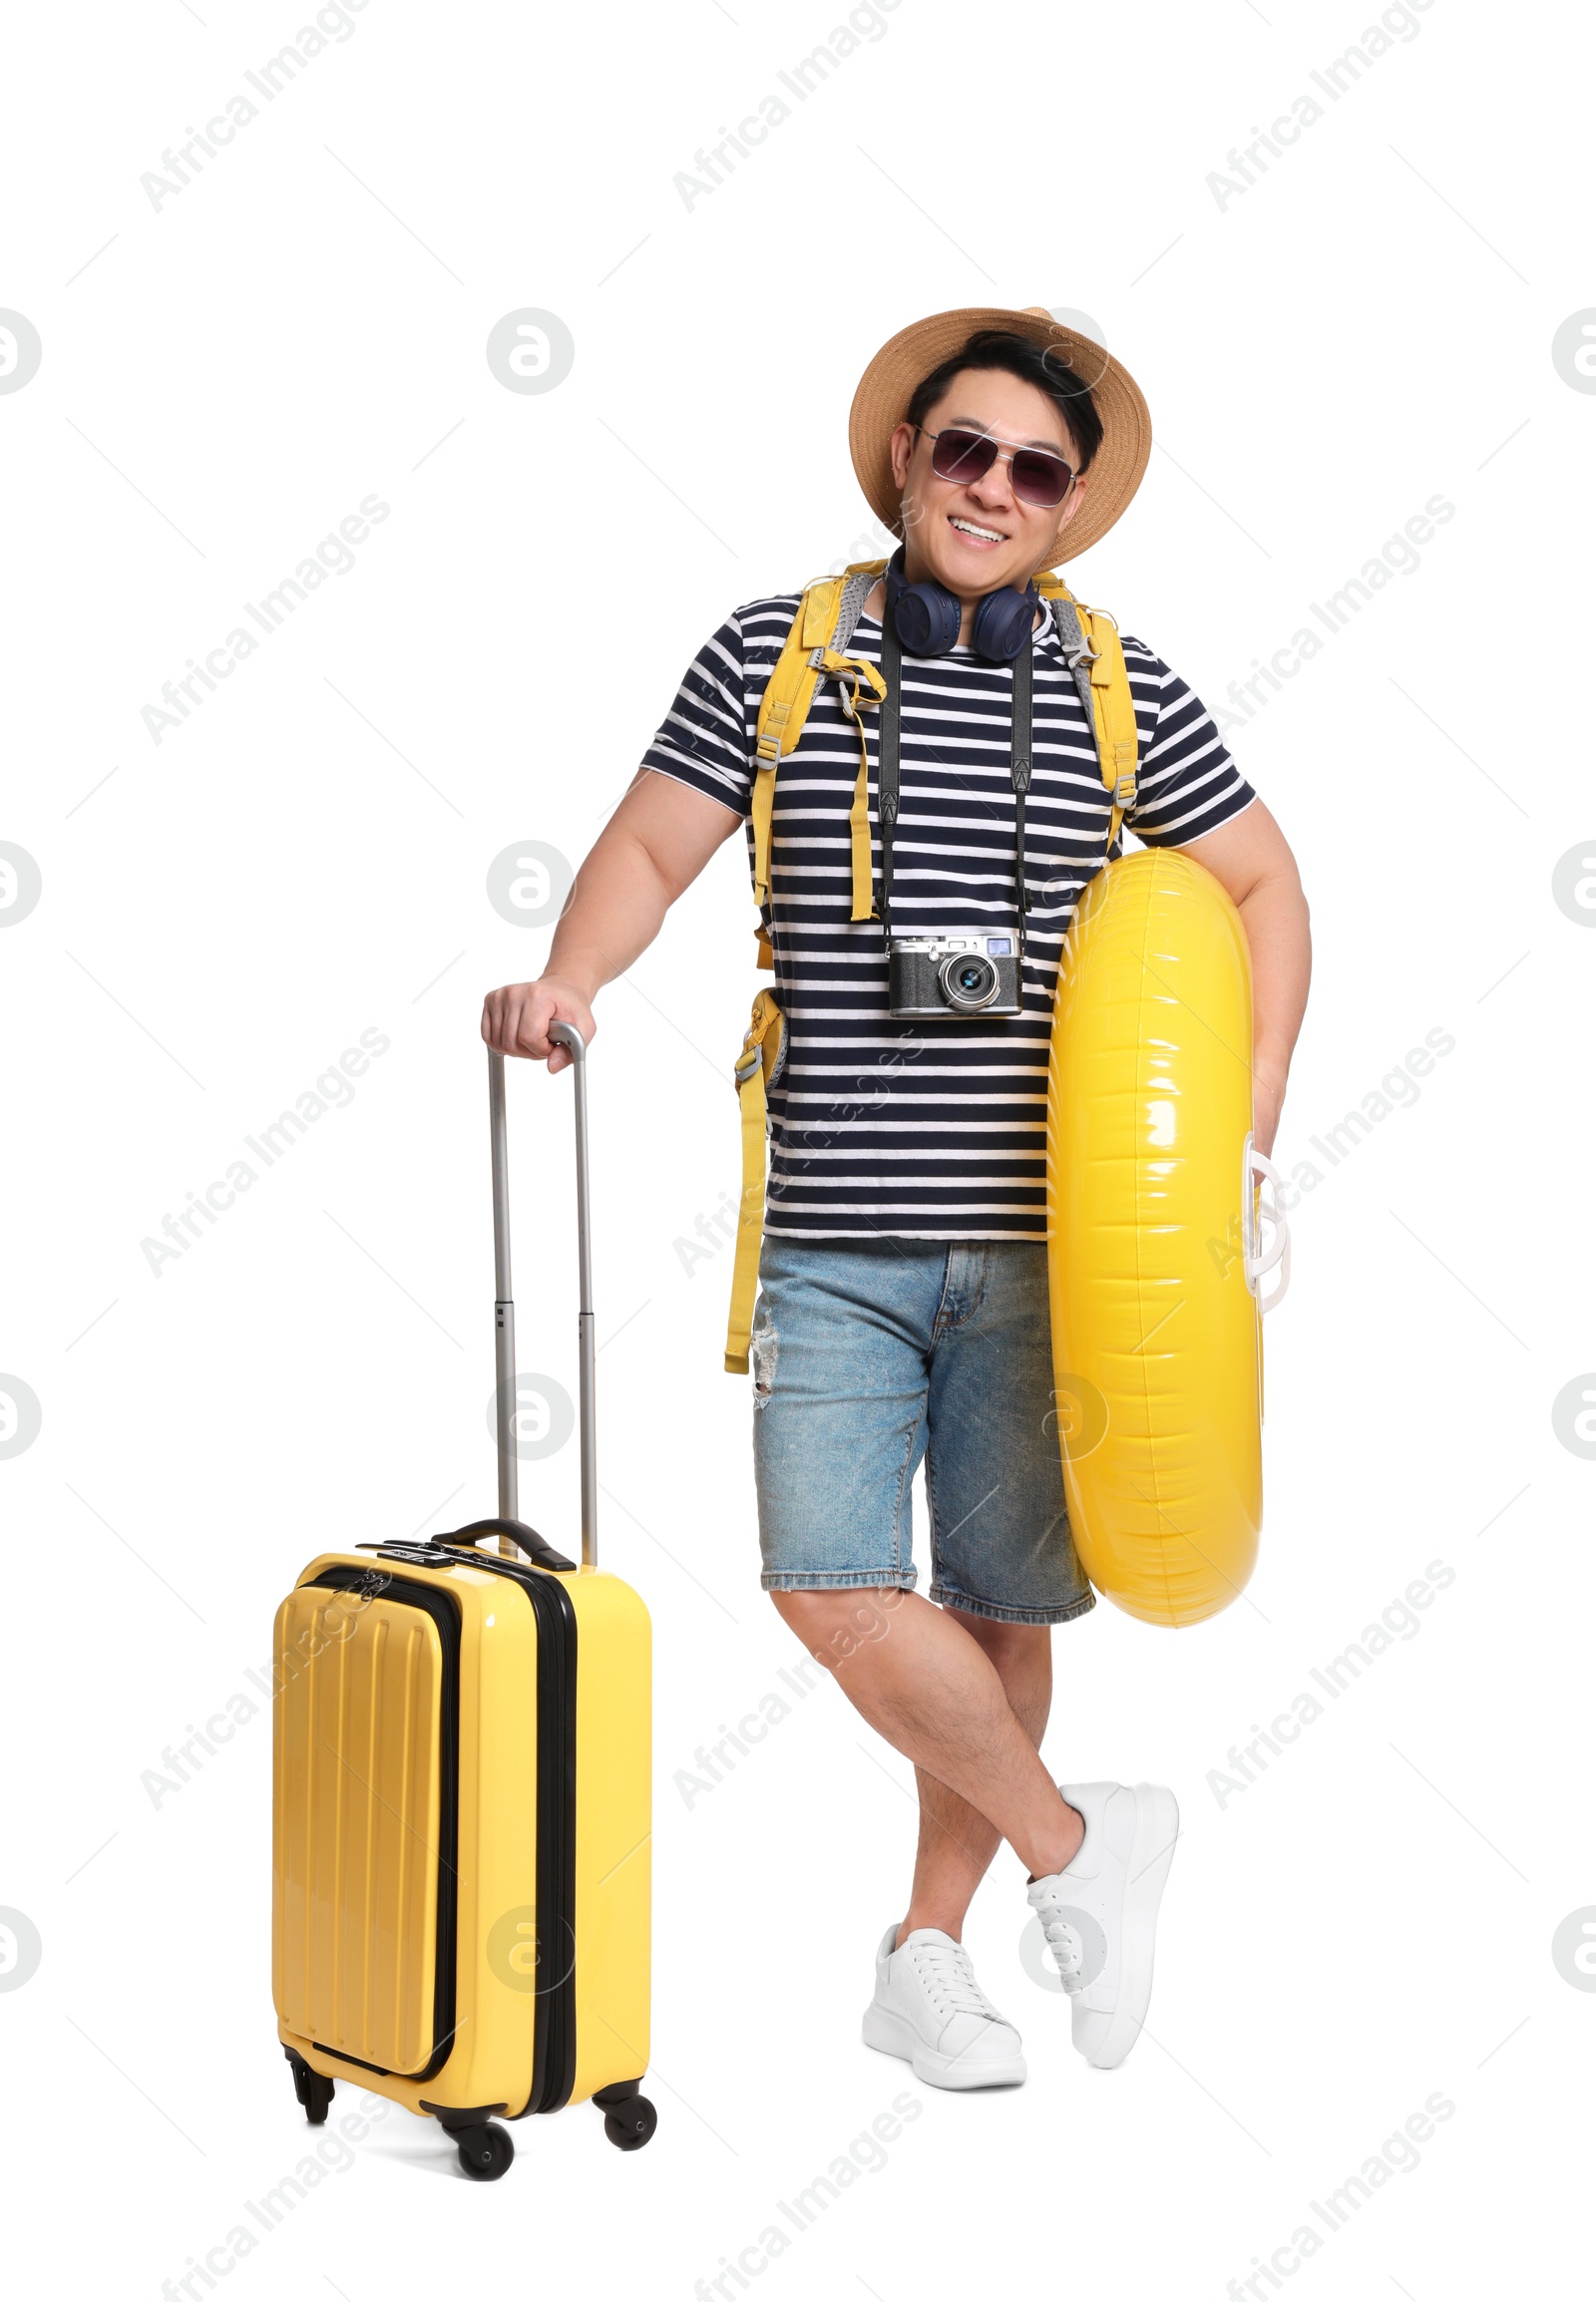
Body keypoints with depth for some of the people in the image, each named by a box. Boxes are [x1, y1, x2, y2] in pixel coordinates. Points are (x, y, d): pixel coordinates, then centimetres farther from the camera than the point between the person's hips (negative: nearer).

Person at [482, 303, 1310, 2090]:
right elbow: (651, 848, 5)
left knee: (1001, 1602, 7)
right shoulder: (775, 652, 3)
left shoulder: (1118, 688, 6)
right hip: (833, 1237, -1)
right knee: (829, 1578, -10)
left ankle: (926, 1955, 25)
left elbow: (1264, 885, 13)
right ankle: (1078, 1842, 13)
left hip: (1041, 1237, 1)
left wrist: (1242, 1132, 3)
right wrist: (569, 978, -16)